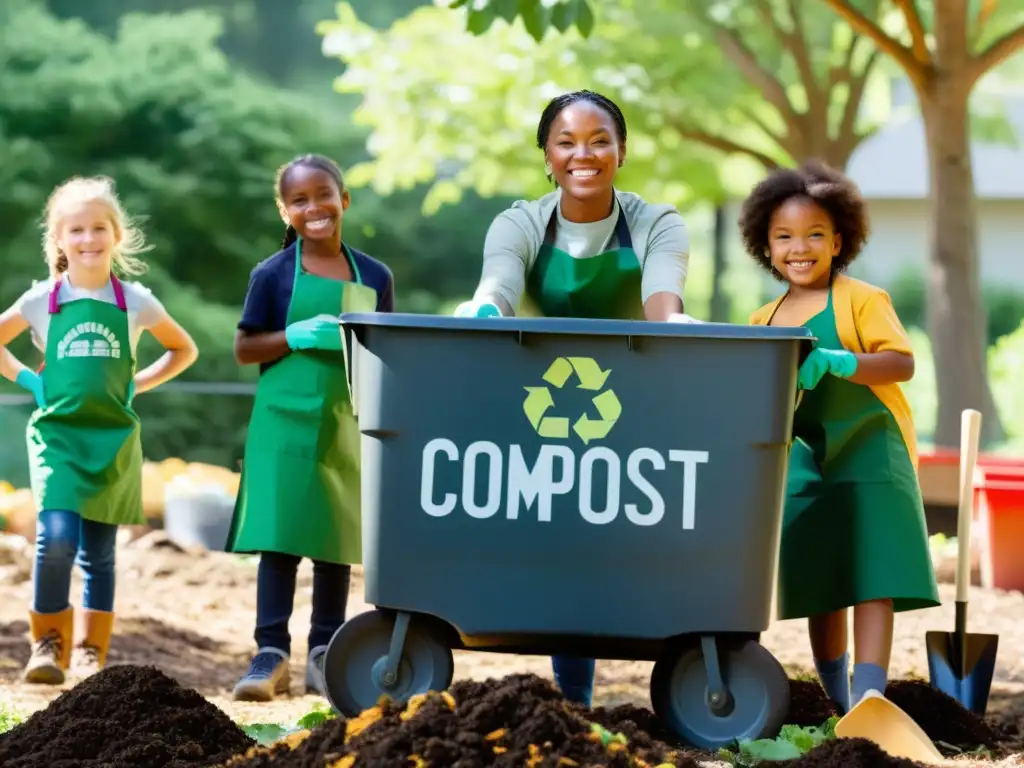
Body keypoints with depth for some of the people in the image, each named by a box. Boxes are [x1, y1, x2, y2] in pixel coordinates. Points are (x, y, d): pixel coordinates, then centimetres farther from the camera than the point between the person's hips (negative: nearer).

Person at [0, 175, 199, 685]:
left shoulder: (135, 302, 4)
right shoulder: (42, 300, 2)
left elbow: (184, 350, 17)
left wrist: (139, 383, 5)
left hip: (113, 438, 1)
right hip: (57, 433, -1)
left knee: (99, 551, 4)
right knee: (57, 537, -18)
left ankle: (89, 654, 13)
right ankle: (48, 643, -4)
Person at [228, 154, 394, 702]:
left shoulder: (374, 277, 8)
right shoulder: (273, 275, 0)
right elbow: (244, 349, 0)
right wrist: (297, 335, -15)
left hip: (347, 427, 3)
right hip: (286, 423, -3)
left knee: (336, 540, 7)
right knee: (280, 537, -6)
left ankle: (325, 655, 15)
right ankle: (271, 653, -2)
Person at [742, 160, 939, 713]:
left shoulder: (862, 300, -5)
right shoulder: (764, 321, 12)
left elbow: (902, 363, -17)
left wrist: (834, 362, -29)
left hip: (867, 455, -5)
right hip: (804, 464, 5)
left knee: (870, 578, -12)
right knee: (819, 587, 8)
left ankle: (868, 697, -17)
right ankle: (835, 704, 17)